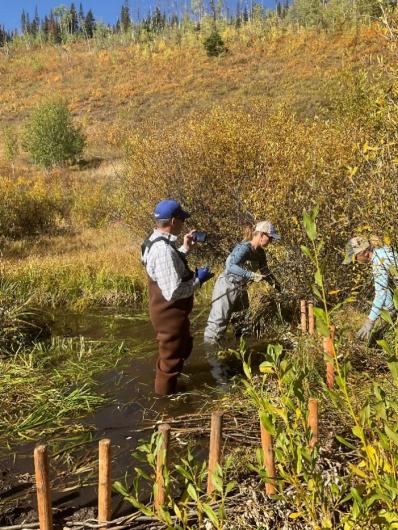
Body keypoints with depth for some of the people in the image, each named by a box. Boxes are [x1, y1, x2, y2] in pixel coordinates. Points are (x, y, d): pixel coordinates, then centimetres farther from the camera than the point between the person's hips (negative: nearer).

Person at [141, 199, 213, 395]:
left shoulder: (157, 241, 1)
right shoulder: (163, 250, -32)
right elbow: (173, 292, -33)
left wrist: (184, 249, 12)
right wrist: (198, 279, -19)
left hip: (167, 312, 10)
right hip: (170, 315, -10)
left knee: (183, 348, 31)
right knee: (171, 358, 12)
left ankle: (166, 387, 51)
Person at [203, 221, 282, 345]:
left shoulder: (260, 253, 3)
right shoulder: (244, 248, -25)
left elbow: (265, 270, 18)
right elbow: (230, 265, -38)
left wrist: (276, 284, 9)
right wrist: (252, 275, -43)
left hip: (241, 288, 9)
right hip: (227, 287, -9)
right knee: (219, 320, -6)